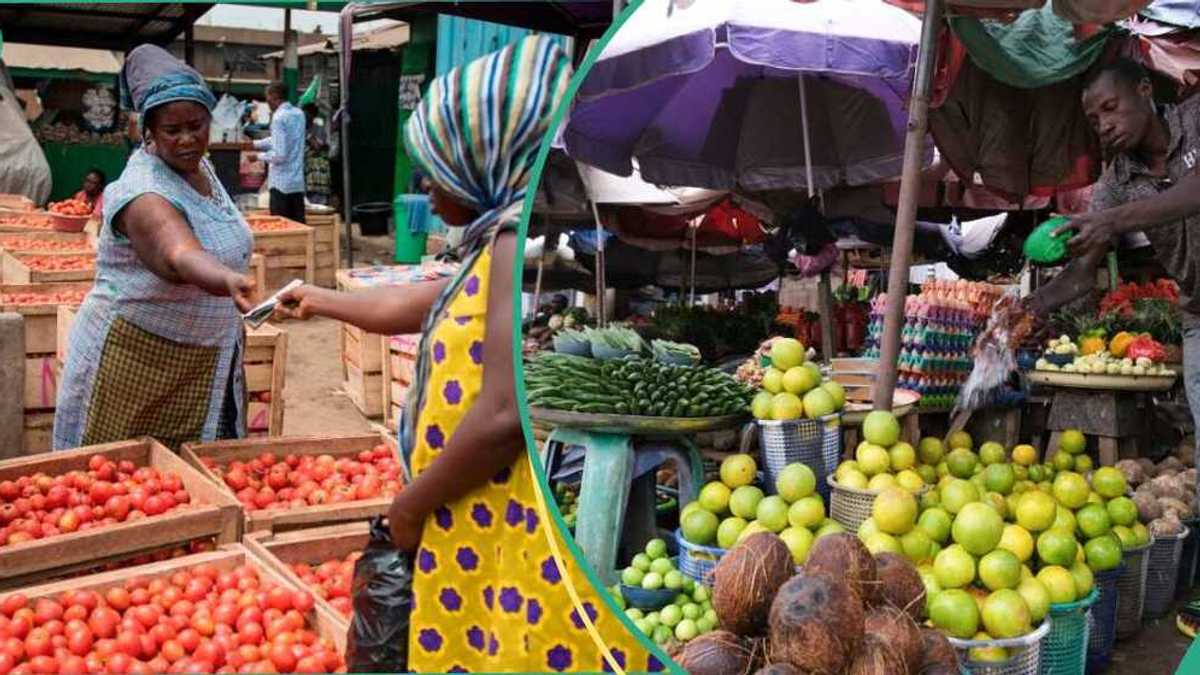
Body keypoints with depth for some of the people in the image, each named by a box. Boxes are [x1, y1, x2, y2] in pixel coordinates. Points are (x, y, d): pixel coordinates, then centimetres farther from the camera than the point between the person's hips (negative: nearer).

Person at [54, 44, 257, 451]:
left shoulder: (199, 167, 2)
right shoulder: (142, 193, -25)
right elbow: (180, 257, -45)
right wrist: (231, 281, -63)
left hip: (203, 360, 8)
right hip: (134, 360, -7)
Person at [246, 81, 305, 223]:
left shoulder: (279, 118, -14)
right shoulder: (298, 114, 9)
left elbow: (279, 155, -18)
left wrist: (258, 157, -3)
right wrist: (256, 144, 27)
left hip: (281, 184, -7)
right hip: (298, 182, 7)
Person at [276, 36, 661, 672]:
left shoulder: (524, 237, -17)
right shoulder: (505, 243, 15)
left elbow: (505, 415, -25)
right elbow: (410, 306, 31)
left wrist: (411, 504, -11)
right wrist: (323, 301, 46)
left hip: (526, 547, -10)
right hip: (499, 531, 10)